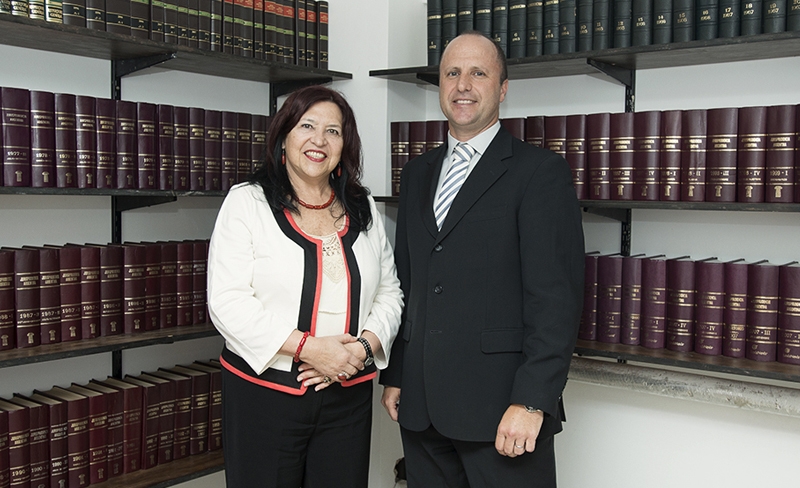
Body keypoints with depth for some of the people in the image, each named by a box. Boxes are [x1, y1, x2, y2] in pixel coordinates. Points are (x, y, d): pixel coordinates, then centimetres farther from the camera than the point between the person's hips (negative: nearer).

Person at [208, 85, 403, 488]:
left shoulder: (363, 209, 10)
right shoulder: (247, 202, -3)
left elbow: (389, 292, 11)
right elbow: (227, 302, -11)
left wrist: (364, 345, -8)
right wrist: (307, 347, -18)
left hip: (348, 394, 4)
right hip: (264, 392, -3)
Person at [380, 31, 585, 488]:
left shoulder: (542, 171, -5)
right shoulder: (418, 173, 14)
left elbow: (557, 295, -12)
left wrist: (531, 401, -17)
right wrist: (394, 374, 13)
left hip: (500, 408, -5)